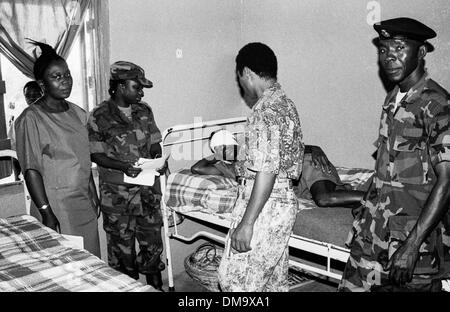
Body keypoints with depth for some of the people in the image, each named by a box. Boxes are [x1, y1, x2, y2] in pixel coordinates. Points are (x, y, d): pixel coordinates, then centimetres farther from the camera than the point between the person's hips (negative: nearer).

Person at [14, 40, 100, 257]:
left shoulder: (77, 113, 10)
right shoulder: (31, 119, -11)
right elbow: (31, 170, -14)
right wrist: (46, 212, -17)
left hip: (84, 201, 6)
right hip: (57, 205, -6)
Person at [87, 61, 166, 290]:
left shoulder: (144, 111, 5)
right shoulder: (100, 116, -9)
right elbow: (95, 154, -8)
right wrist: (124, 166, -22)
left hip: (148, 189, 4)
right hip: (117, 194, -4)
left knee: (153, 242, 12)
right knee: (122, 246, 9)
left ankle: (155, 285, 29)